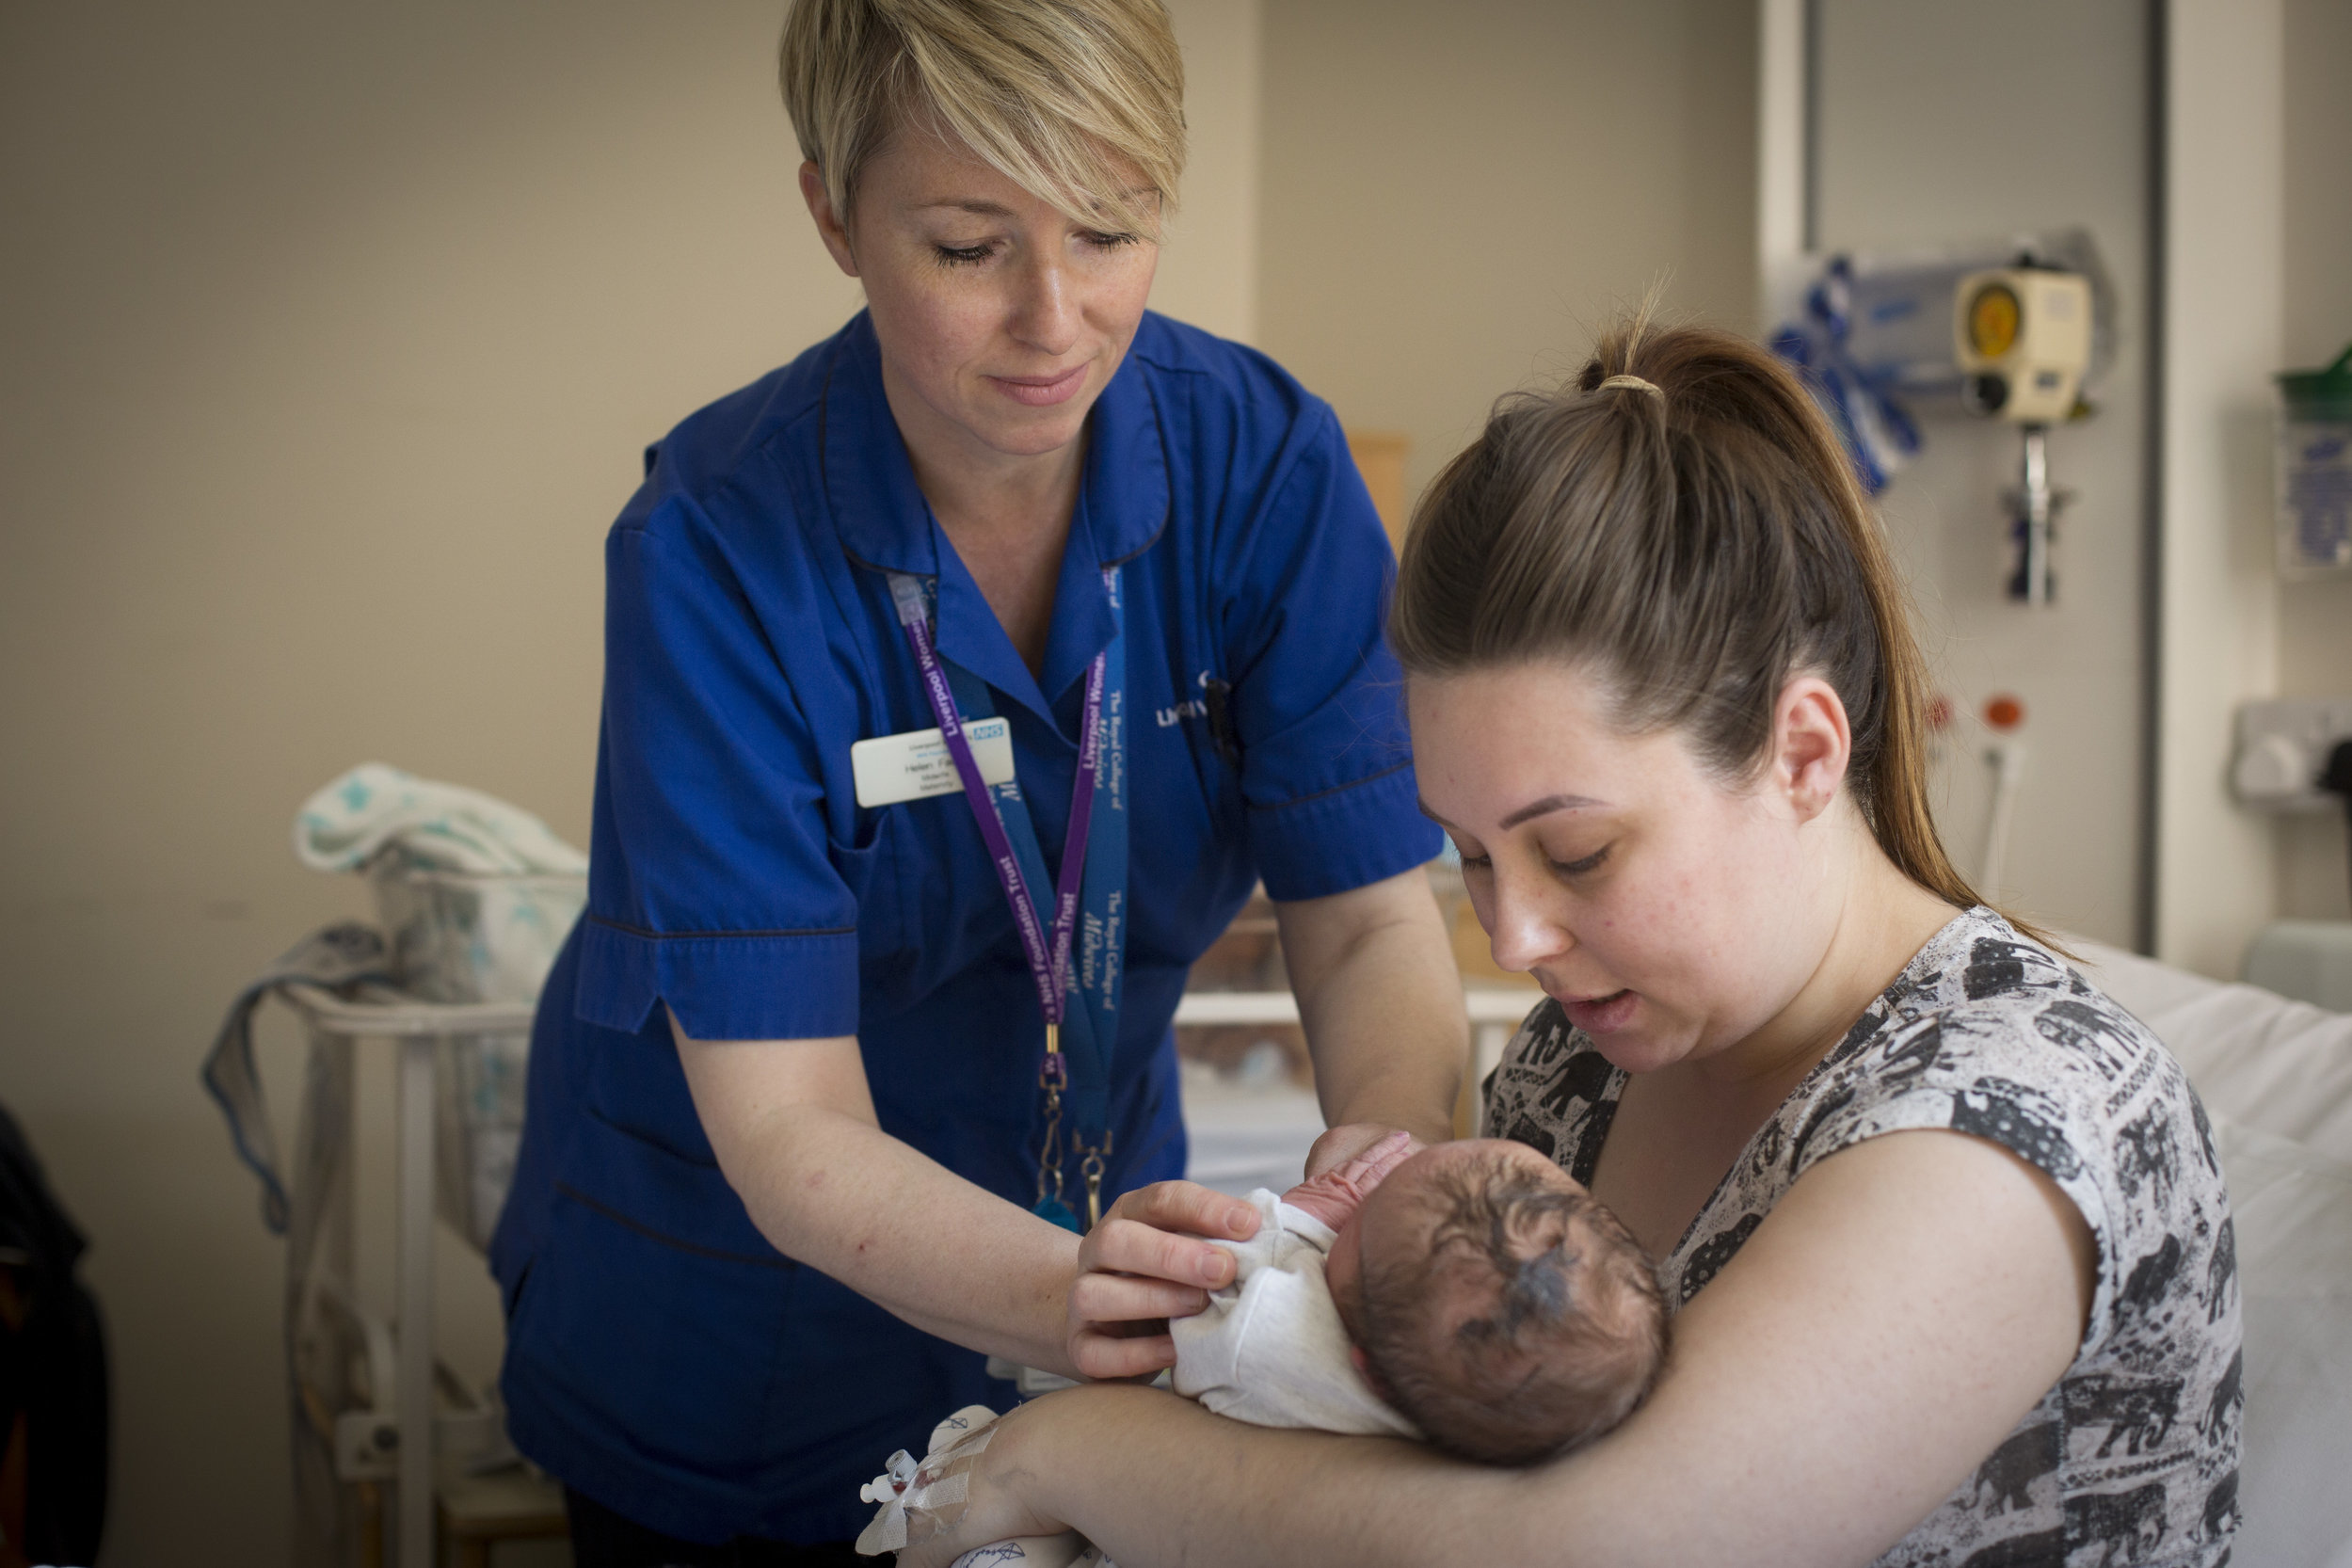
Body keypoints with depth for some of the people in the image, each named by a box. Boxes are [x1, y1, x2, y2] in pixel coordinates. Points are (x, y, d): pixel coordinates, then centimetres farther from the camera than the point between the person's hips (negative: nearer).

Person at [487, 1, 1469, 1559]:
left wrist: (1392, 1145, -37)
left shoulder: (1262, 460, -17)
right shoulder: (719, 549, -26)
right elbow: (781, 1123, -28)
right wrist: (1055, 1296, -46)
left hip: (1093, 1225, 3)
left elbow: (1370, 918, -15)